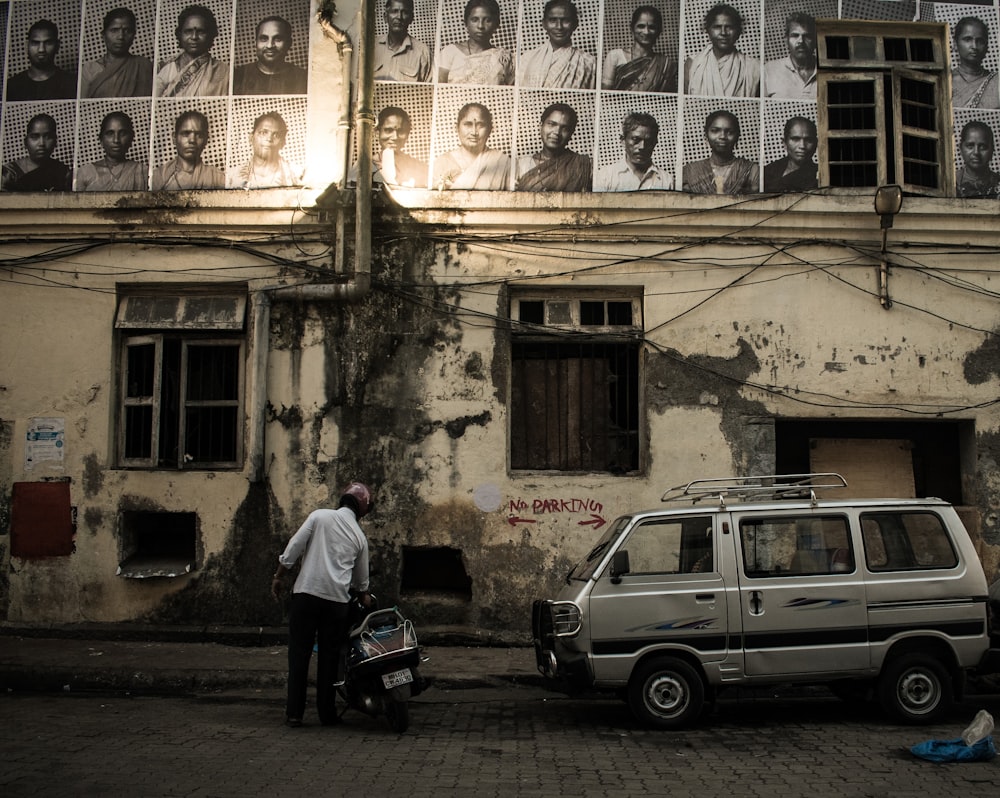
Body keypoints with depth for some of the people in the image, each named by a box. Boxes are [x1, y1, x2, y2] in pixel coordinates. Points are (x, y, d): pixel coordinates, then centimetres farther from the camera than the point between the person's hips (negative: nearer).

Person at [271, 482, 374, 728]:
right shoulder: (360, 537, 11)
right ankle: (327, 713, 13)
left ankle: (294, 712, 4)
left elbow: (294, 548, -5)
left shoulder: (320, 516, 3)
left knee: (299, 653, 4)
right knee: (329, 657, 10)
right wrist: (365, 597, 39)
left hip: (306, 592, -2)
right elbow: (361, 579, 21)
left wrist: (278, 577, 4)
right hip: (337, 599, 2)